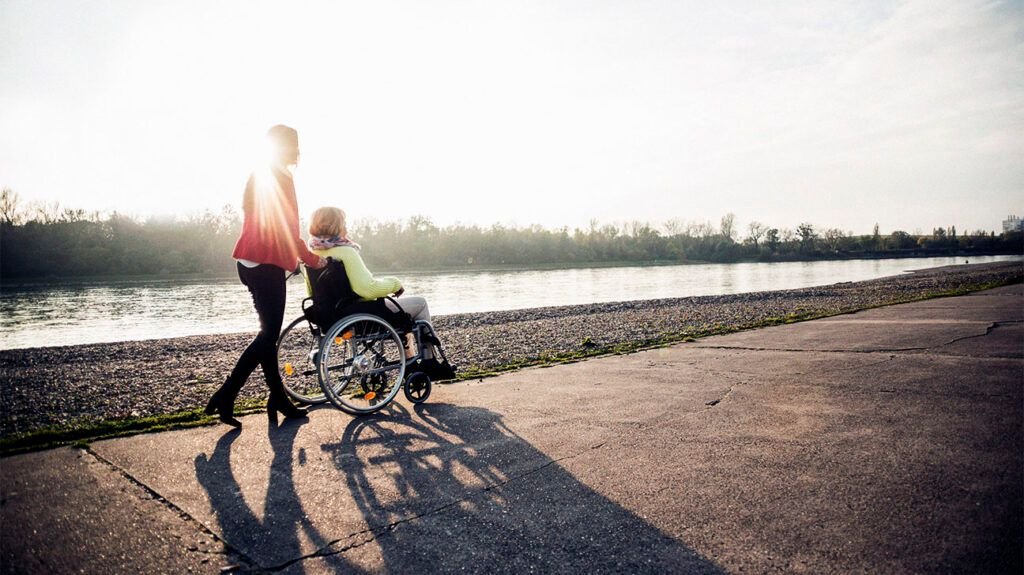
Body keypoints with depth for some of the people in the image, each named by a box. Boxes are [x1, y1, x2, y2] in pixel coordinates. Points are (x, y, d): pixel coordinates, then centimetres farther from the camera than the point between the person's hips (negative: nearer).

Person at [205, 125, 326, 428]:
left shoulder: (259, 176, 18)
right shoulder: (281, 179, -12)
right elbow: (287, 231, -15)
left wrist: (295, 257, 22)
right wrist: (313, 260, -5)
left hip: (251, 263, 10)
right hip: (267, 265, -10)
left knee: (268, 332, 12)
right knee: (269, 335, -4)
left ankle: (278, 398, 19)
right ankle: (225, 397, -3)